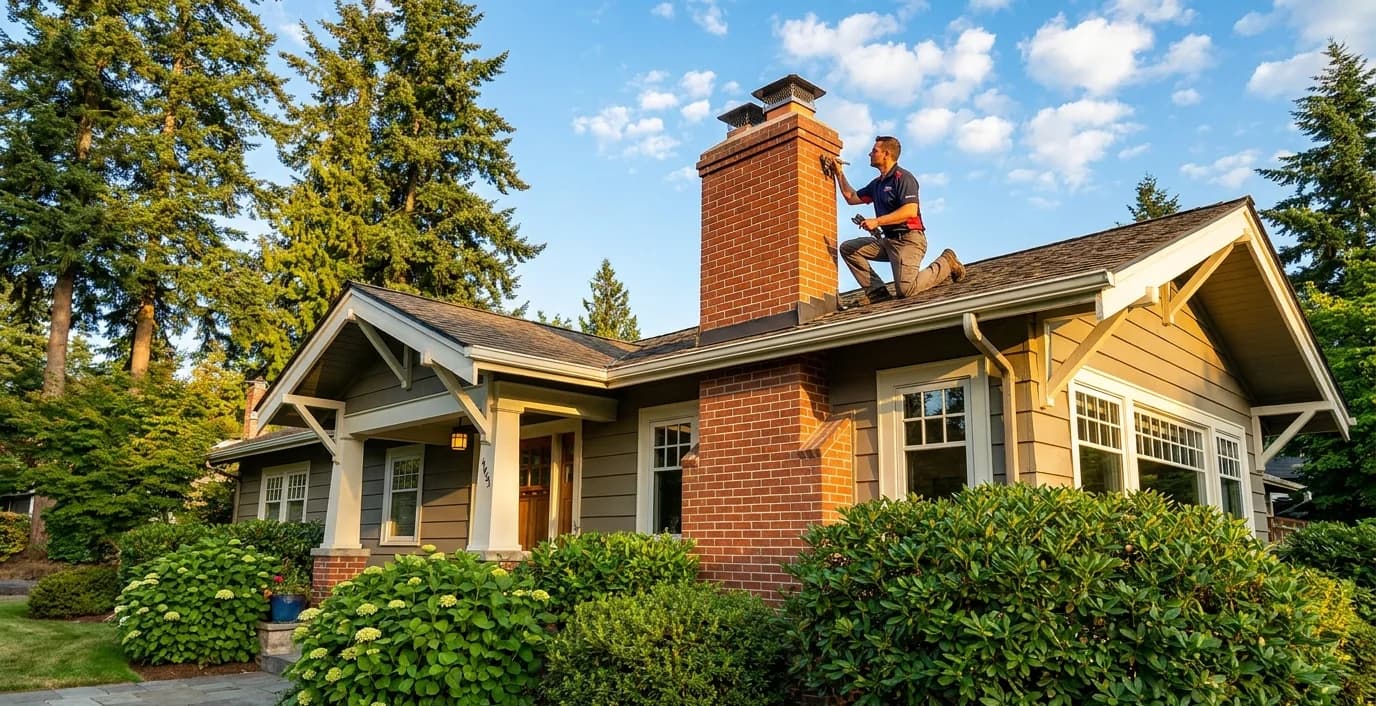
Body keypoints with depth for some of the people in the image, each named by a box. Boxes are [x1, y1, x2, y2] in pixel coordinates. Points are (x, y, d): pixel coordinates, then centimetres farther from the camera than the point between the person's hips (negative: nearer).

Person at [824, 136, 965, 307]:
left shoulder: (903, 177, -10)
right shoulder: (877, 183, 19)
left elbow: (911, 211, -23)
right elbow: (852, 198, 28)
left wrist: (877, 221, -23)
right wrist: (838, 173, 21)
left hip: (908, 239, -9)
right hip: (888, 240, 9)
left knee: (905, 289, -24)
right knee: (848, 248, 0)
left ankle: (945, 263, 2)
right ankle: (876, 290, -5)